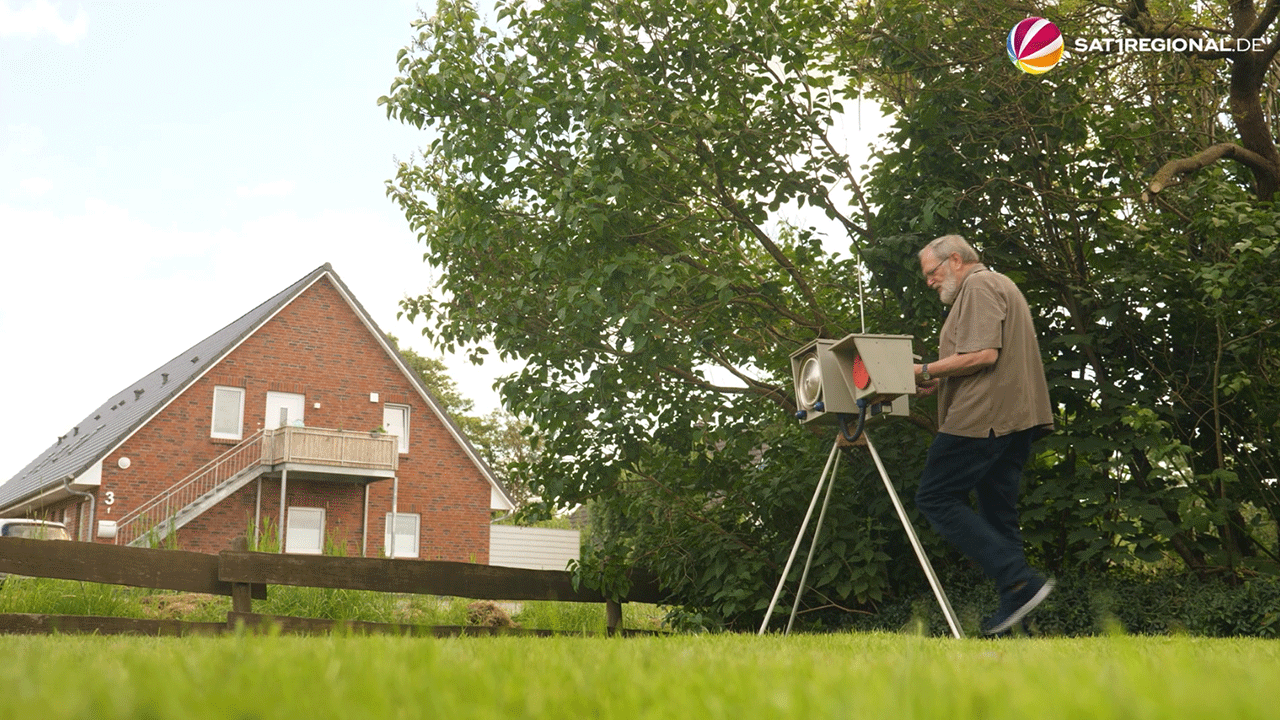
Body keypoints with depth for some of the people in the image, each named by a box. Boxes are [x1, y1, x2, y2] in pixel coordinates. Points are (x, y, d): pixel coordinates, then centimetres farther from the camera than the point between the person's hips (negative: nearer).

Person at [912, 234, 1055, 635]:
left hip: (984, 417, -11)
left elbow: (982, 354, -18)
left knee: (936, 498, -10)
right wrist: (939, 384, 20)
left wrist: (925, 371, -11)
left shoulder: (979, 286, -5)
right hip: (1017, 418, 11)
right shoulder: (998, 286, 28)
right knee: (998, 513, 9)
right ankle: (1011, 621, 6)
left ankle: (1020, 581, -18)